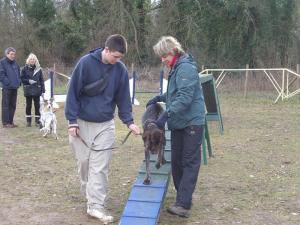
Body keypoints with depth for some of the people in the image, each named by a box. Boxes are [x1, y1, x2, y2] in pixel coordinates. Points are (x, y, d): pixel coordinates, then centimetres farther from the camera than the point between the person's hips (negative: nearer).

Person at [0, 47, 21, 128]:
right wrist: (8, 82, -17)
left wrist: (19, 82, 8)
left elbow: (18, 73, 24)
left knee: (13, 106, 11)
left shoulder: (15, 63, 14)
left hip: (14, 88, 7)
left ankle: (11, 121, 19)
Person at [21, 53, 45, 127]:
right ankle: (28, 121, 15)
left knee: (37, 106, 1)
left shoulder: (38, 69, 5)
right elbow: (21, 78, 2)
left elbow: (41, 80, 6)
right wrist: (28, 81, -14)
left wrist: (43, 90, 1)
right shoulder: (25, 69, 1)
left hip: (36, 90, 1)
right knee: (28, 106, 6)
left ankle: (38, 121, 8)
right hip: (28, 90, -1)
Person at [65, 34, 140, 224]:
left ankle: (96, 205, -1)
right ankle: (90, 193, 31)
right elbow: (73, 92, -11)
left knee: (100, 166, -4)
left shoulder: (121, 70, -6)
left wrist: (129, 121, -9)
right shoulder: (86, 63, -14)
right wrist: (72, 121, -12)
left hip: (105, 124, 1)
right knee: (85, 162, 9)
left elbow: (123, 98, 2)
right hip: (82, 122, -1)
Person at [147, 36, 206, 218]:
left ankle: (184, 204, -5)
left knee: (190, 163, -6)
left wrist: (166, 115, -29)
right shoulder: (176, 68, 15)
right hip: (179, 123, 10)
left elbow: (185, 97, -25)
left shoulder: (186, 67, -16)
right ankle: (183, 199, 20)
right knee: (177, 161, 11)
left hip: (191, 122, -10)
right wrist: (160, 98, 12)